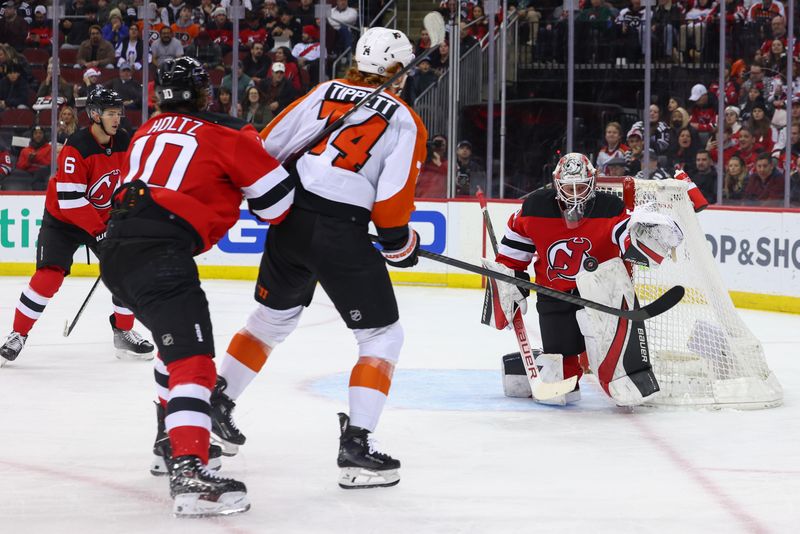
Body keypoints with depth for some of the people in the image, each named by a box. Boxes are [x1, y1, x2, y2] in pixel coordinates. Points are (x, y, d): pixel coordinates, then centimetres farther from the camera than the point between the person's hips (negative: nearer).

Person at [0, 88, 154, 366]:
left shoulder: (125, 142, -8)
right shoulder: (76, 148, -27)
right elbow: (70, 199, -29)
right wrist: (98, 230, -27)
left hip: (104, 218, 6)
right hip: (62, 219, -6)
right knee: (48, 277, -15)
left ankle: (124, 333, 12)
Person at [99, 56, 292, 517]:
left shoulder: (147, 133, 24)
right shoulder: (223, 132, 3)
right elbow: (274, 192, 3)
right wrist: (291, 229, 21)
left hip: (117, 252, 8)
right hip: (159, 254, -8)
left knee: (178, 337, 30)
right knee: (191, 356, -16)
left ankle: (173, 437, 40)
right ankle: (188, 470, -33)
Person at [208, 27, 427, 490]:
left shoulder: (326, 92, 9)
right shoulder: (405, 122, -4)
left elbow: (267, 147, 8)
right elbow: (391, 202, -11)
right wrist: (401, 243, 7)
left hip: (290, 221, 6)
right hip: (341, 234, -6)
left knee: (273, 317, 27)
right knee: (383, 335, 6)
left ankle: (217, 402, 33)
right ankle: (356, 444, -5)